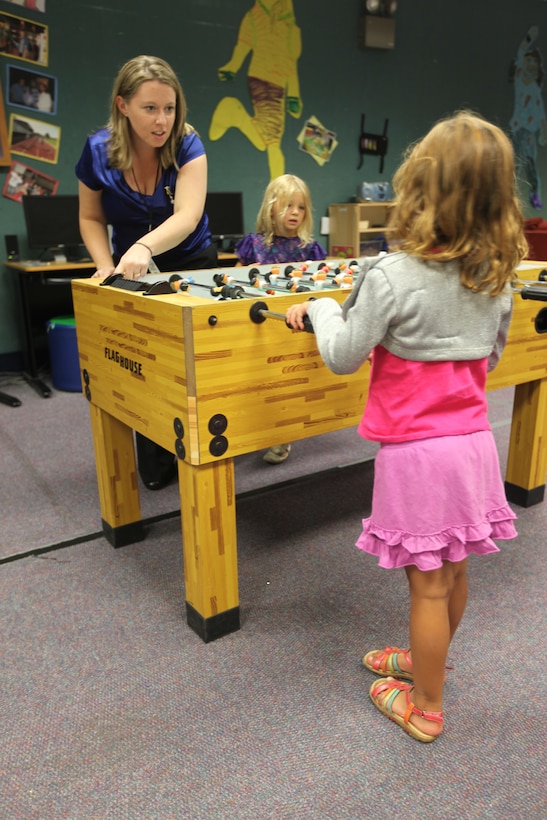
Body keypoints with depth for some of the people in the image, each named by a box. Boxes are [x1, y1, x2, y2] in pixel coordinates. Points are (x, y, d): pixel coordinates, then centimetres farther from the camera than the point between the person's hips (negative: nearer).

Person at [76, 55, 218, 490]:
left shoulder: (187, 145, -21)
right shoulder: (98, 151, -15)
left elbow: (187, 215, -36)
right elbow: (91, 218, -1)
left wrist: (144, 247, -55)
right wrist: (107, 266, -18)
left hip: (192, 263, -1)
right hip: (132, 271, 2)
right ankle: (156, 465, 21)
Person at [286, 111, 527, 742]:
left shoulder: (391, 275, -18)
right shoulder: (497, 275, 2)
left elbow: (342, 357, -10)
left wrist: (321, 308, 7)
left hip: (416, 449, -6)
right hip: (473, 439, 7)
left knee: (427, 583, 8)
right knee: (453, 573, 20)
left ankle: (425, 708, 28)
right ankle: (424, 660, 45)